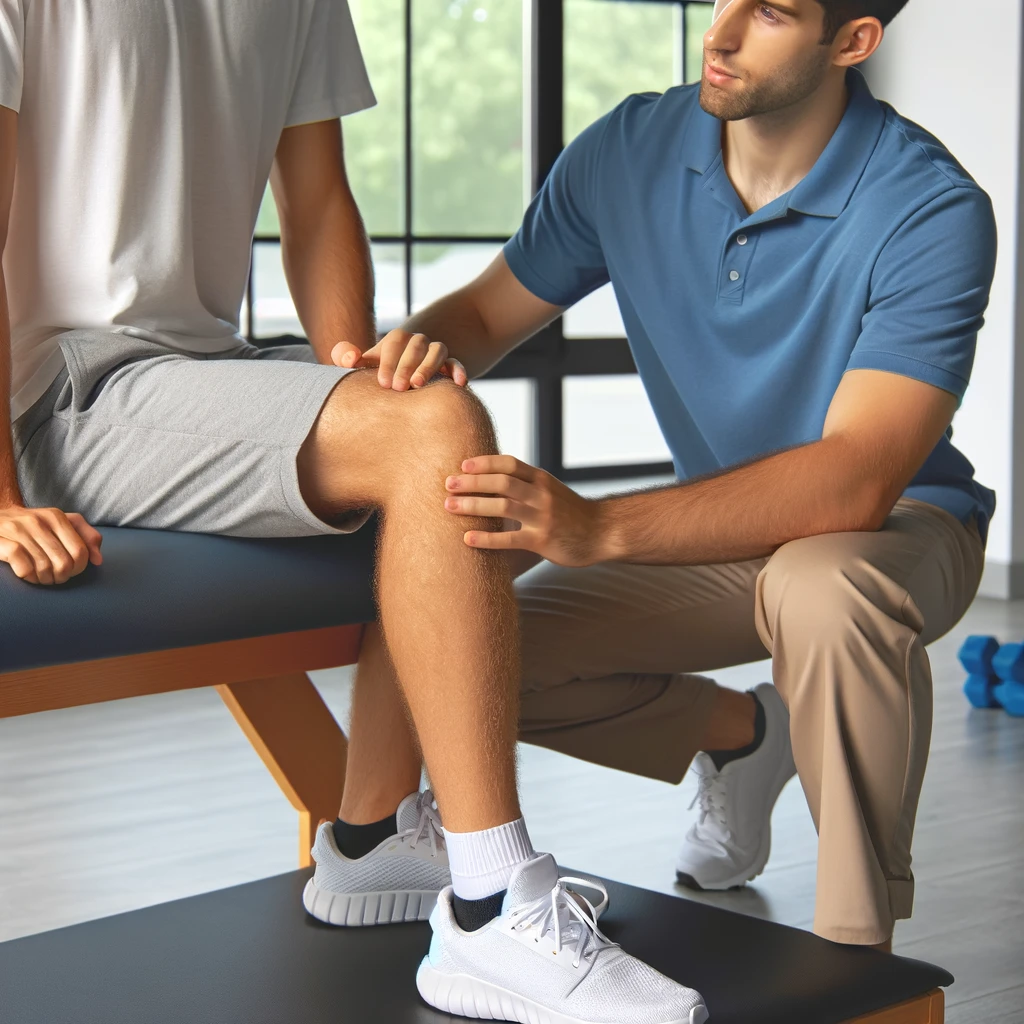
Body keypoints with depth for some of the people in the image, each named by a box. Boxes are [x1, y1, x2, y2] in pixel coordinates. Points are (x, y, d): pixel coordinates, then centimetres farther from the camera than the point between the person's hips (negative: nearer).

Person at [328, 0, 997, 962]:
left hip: (898, 524, -5)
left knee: (823, 587, -41)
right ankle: (739, 732, 13)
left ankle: (856, 954, -19)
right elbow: (488, 310, 1)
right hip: (729, 526, 5)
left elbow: (859, 477, -37)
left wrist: (599, 527, -50)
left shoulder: (931, 209, -26)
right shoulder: (631, 152, -11)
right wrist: (422, 342, -27)